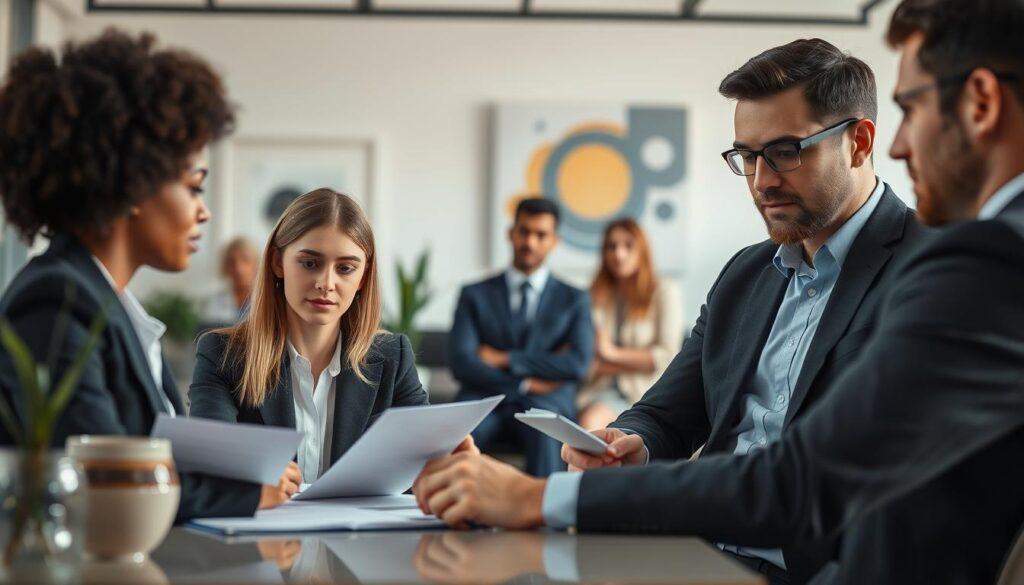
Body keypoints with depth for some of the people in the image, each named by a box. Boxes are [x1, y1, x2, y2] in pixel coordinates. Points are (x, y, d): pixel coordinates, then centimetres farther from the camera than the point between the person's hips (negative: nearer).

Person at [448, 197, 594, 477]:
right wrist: (526, 383, -8)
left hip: (544, 404, 0)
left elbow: (578, 365, -1)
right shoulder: (474, 295, 16)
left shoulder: (574, 299, 17)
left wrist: (504, 359, -3)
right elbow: (462, 364, 1)